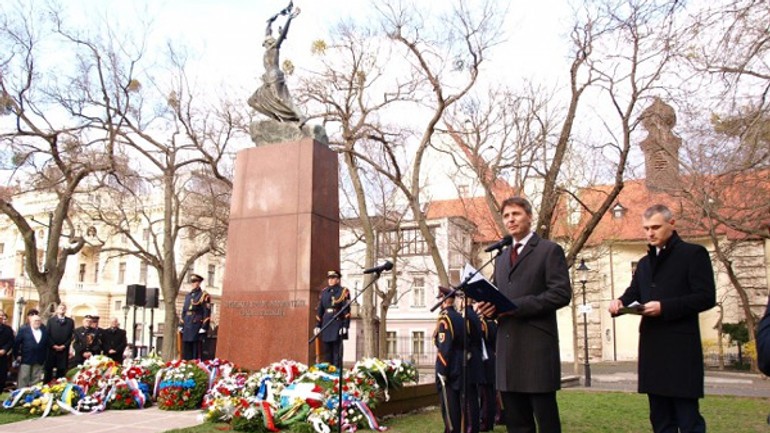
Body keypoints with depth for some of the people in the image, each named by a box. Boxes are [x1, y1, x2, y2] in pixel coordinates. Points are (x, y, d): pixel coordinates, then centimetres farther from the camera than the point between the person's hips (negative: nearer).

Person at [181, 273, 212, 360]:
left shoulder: (204, 295, -3)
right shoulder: (187, 295, 17)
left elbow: (207, 313, -8)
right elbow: (184, 311, 19)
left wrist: (204, 327, -14)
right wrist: (182, 325, 13)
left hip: (197, 326, -6)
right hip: (187, 326, 6)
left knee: (196, 349, -5)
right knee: (186, 349, 7)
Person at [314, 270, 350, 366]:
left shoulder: (343, 291, -1)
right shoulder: (324, 292, 13)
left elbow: (347, 310, -7)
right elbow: (320, 310, 15)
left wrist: (345, 325, -13)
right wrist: (317, 325, 11)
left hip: (337, 324, -5)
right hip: (326, 324, 5)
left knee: (337, 350, -3)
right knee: (327, 351, 9)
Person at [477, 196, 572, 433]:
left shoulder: (550, 250, -1)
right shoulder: (501, 258, 21)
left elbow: (561, 293, -11)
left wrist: (515, 306, -16)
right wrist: (491, 306, -1)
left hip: (537, 346, -6)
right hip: (507, 347, 7)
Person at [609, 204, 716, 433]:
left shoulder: (693, 253, -1)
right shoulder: (644, 263, 20)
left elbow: (706, 297, -10)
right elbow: (634, 293, 16)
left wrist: (664, 307, -19)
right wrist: (620, 302, -7)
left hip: (681, 347, -7)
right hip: (651, 347, 7)